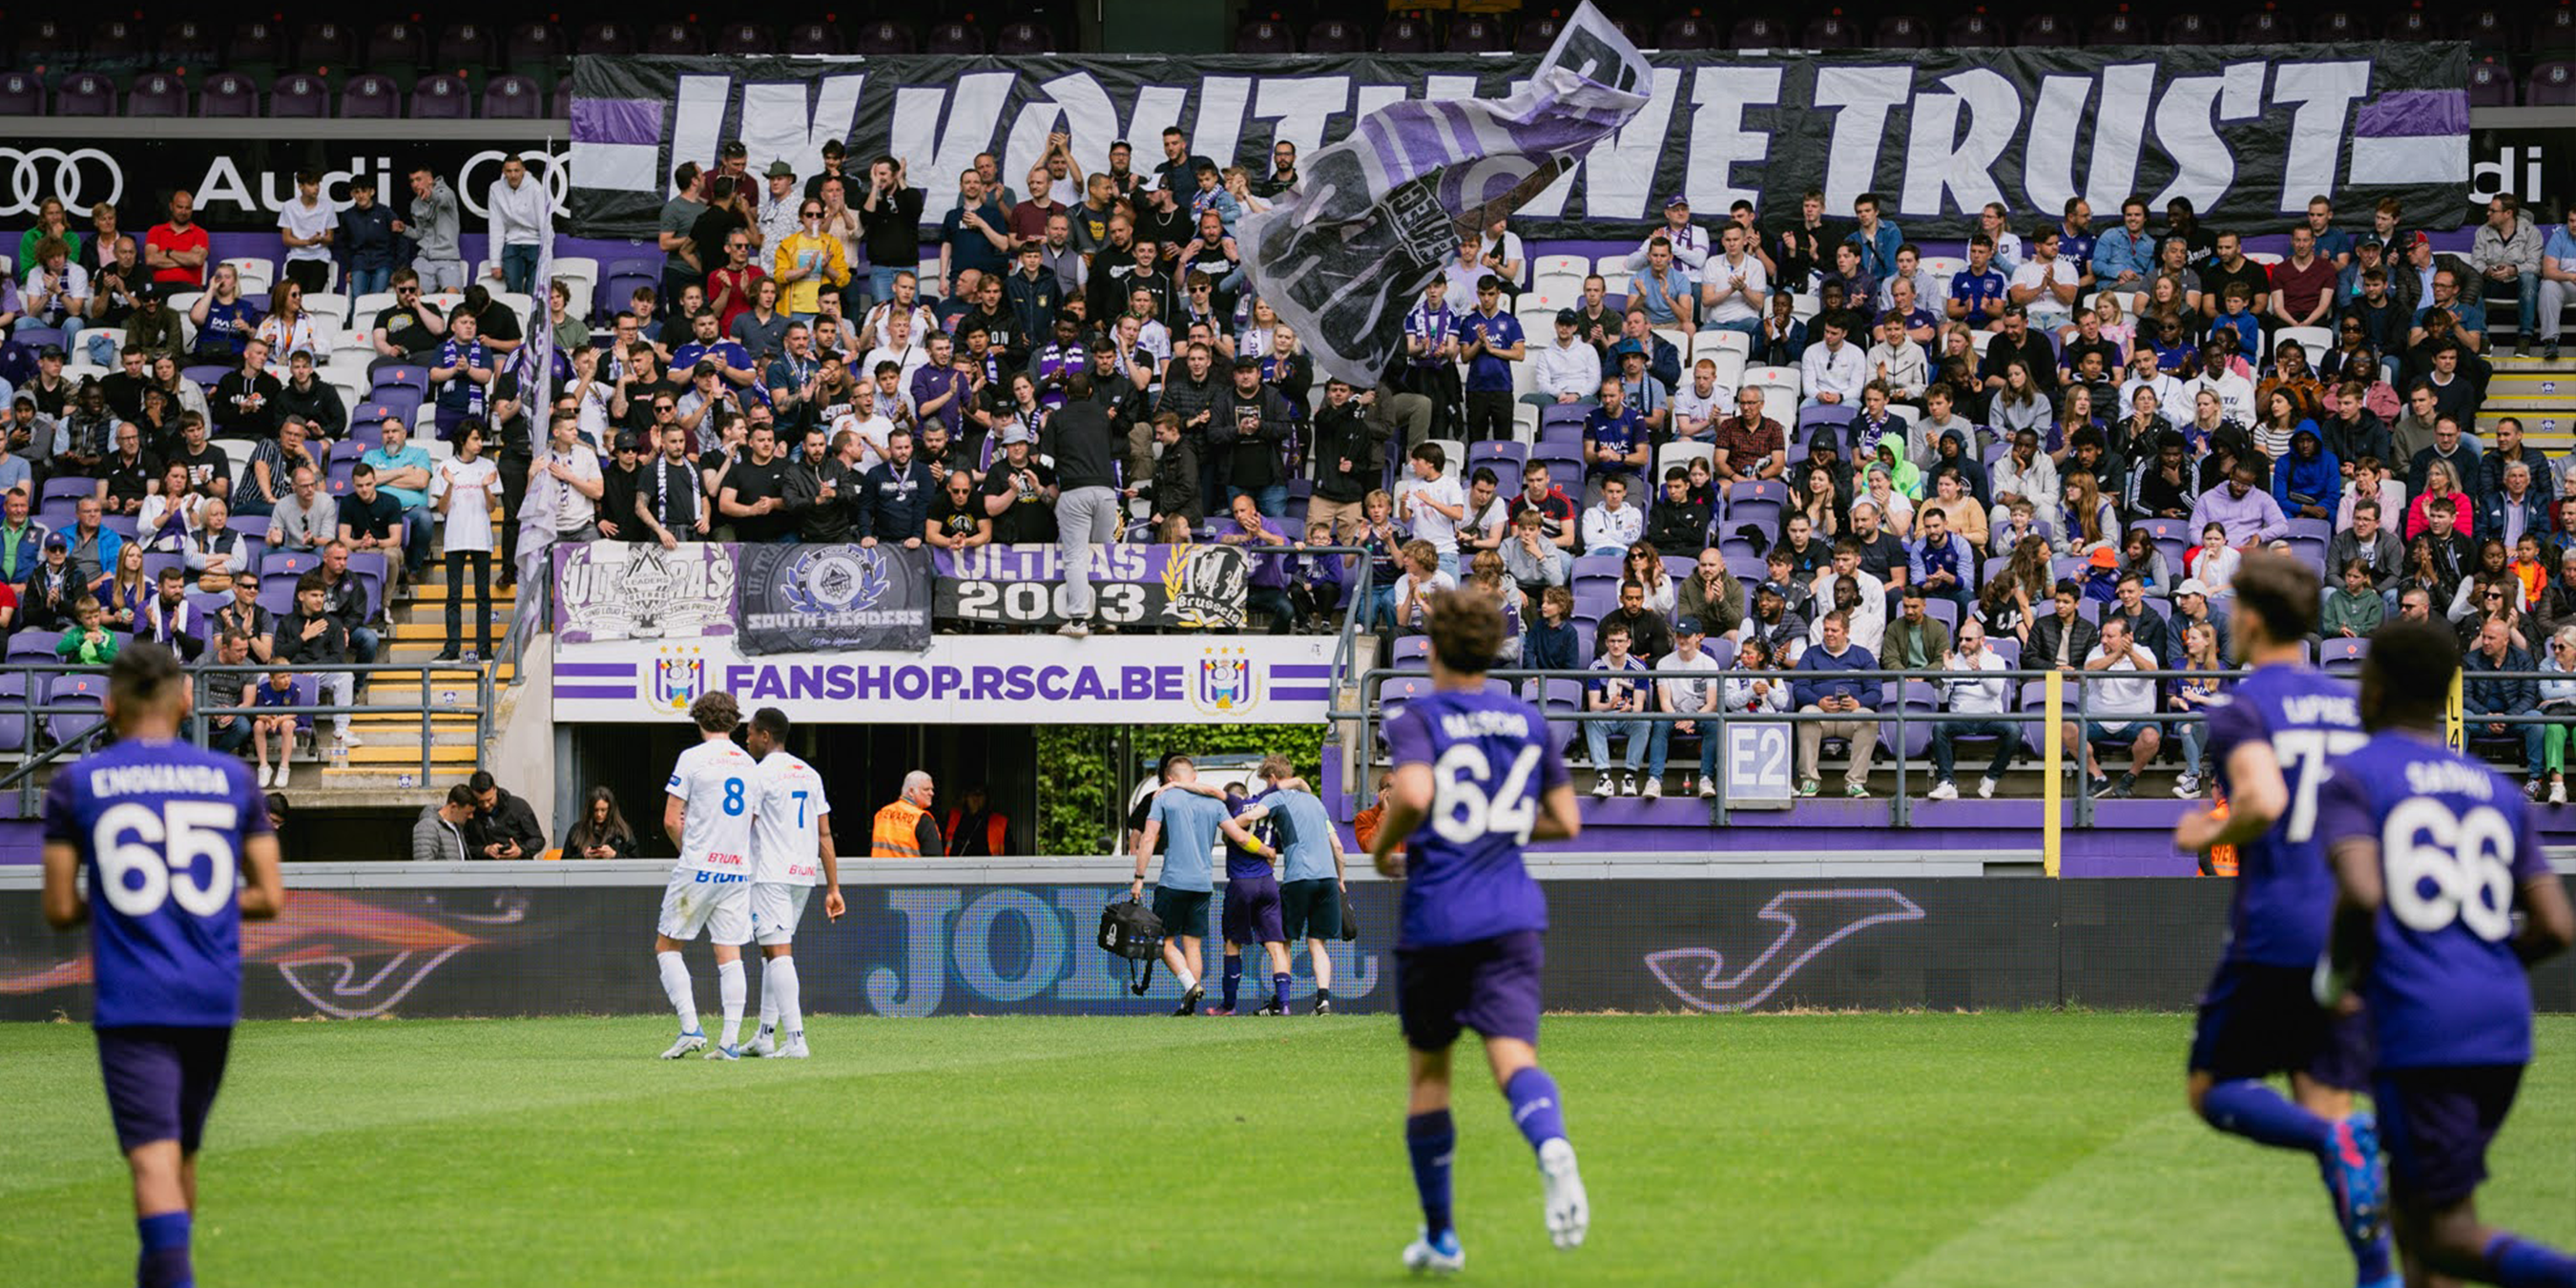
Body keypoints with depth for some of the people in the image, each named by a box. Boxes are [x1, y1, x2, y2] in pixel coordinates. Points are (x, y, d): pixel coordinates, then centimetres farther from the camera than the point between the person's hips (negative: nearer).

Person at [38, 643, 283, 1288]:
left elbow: (60, 910, -1)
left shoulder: (76, 784, 0)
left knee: (153, 1157, -10)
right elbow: (269, 898, 4)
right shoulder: (231, 777, 5)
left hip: (131, 1002, -3)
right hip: (214, 1001, 3)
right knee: (183, 1154, 18)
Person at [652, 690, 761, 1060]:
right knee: (729, 954, 5)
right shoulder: (750, 764, 10)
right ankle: (730, 1041, -1)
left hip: (698, 870, -5)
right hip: (738, 870, 5)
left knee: (666, 946, 7)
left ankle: (690, 1028, -6)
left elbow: (671, 822, -7)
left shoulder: (693, 758, -6)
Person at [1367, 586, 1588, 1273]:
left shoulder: (1416, 721, -4)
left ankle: (1440, 1236, 20)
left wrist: (1383, 848, -4)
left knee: (1427, 1074, 14)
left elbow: (1413, 794, -23)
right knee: (1513, 1058, -10)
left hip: (1433, 920, -2)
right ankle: (1553, 1147, -46)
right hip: (1512, 918, 2)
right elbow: (1565, 822, 12)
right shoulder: (1529, 722, 10)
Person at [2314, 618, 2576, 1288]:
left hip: (2417, 1024, -6)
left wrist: (2334, 976, -1)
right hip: (2505, 1029, 6)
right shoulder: (2498, 793, 16)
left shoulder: (2352, 779, 0)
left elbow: (2361, 894, -19)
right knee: (2412, 1191, 22)